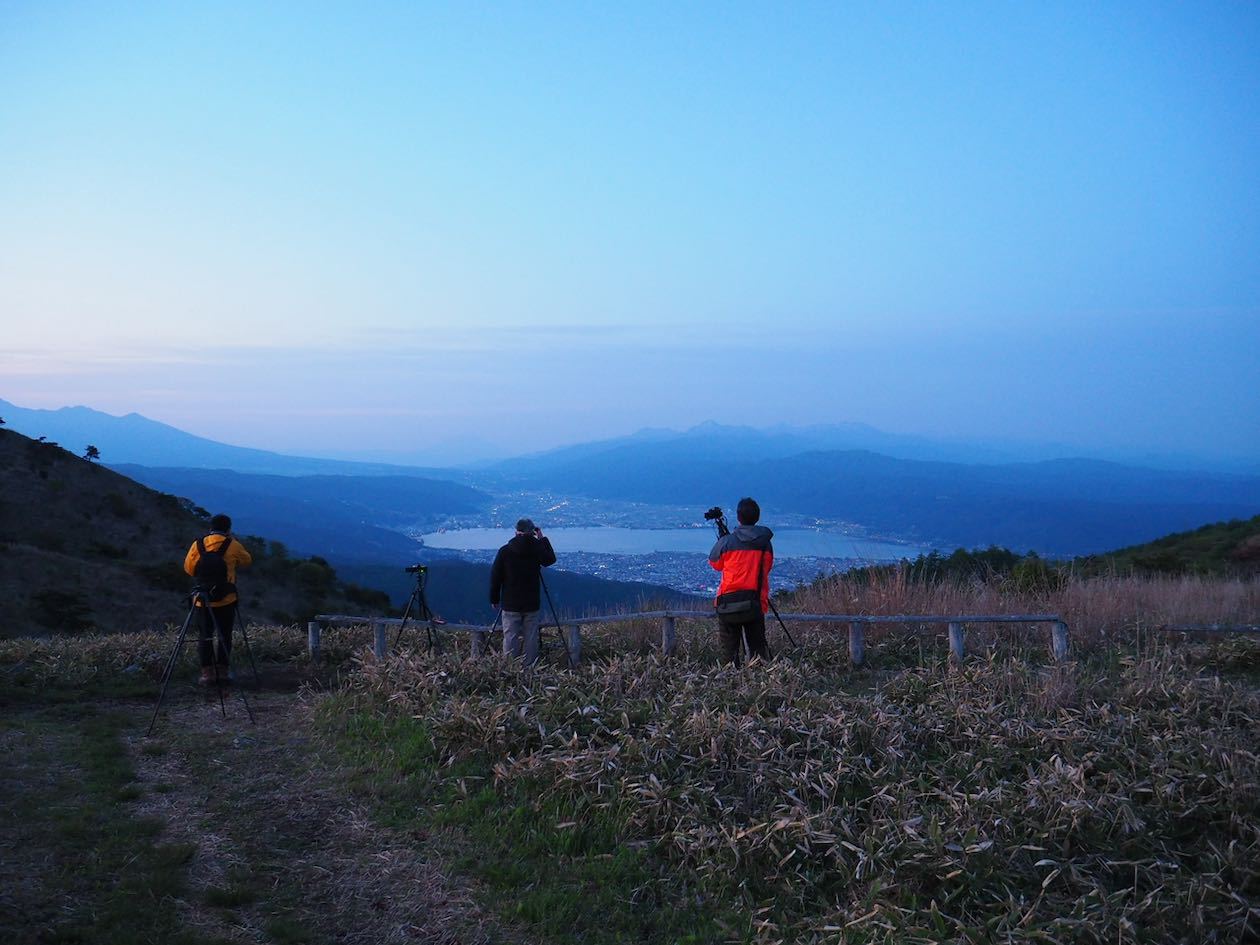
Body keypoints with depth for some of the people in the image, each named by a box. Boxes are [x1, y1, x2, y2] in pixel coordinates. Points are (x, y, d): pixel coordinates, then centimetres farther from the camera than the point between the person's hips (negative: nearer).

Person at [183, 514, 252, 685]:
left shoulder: (198, 545, -2)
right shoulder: (233, 545, -6)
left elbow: (188, 568, 4)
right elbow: (247, 561, 8)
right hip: (226, 600, -1)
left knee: (204, 636, 8)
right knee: (225, 636, 9)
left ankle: (207, 672, 4)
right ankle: (223, 670, 10)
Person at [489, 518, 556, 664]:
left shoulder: (505, 551, -6)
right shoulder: (536, 549, -5)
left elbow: (495, 577, -1)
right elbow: (551, 559, 16)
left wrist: (494, 599, 10)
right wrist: (542, 539, 18)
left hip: (510, 604, -1)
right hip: (531, 604, 1)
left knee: (510, 638, 1)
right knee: (531, 638, 6)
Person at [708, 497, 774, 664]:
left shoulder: (726, 542, -6)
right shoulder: (765, 543, 1)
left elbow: (715, 564, 11)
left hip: (728, 603, -2)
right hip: (756, 604, 2)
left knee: (729, 650, 4)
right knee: (758, 648, 10)